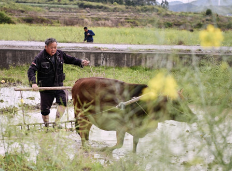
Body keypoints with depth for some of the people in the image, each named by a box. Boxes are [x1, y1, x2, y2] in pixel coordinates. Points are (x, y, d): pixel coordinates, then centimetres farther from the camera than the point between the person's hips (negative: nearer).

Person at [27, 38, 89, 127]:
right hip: (45, 87, -3)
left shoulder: (60, 54, 1)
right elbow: (31, 70, -16)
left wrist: (81, 62, 2)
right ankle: (46, 126, 27)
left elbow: (70, 59, 17)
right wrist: (33, 83, -31)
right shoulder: (40, 57, -12)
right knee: (45, 109, 3)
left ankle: (57, 122, -4)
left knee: (63, 102, -19)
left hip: (58, 86, 3)